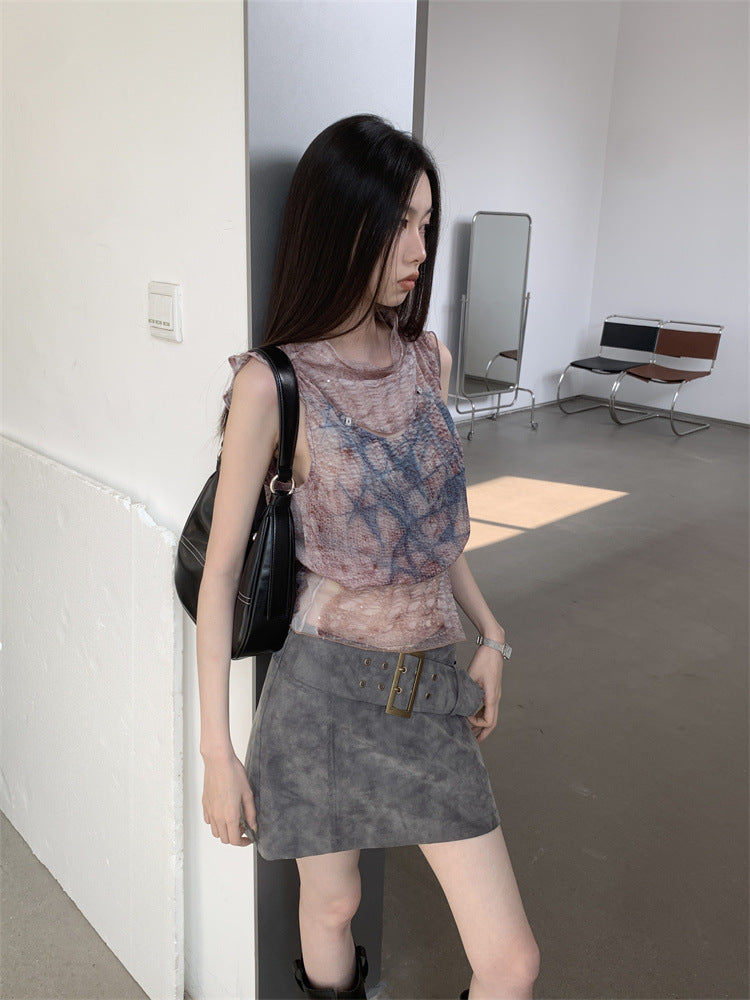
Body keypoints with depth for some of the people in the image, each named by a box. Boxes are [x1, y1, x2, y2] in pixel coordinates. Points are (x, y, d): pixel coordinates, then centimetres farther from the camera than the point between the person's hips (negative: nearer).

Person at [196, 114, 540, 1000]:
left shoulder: (428, 358, 4)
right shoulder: (273, 383, -13)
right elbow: (220, 570, -9)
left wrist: (490, 637, 15)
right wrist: (217, 751, -7)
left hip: (429, 690, 5)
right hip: (328, 686, -4)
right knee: (331, 908, 20)